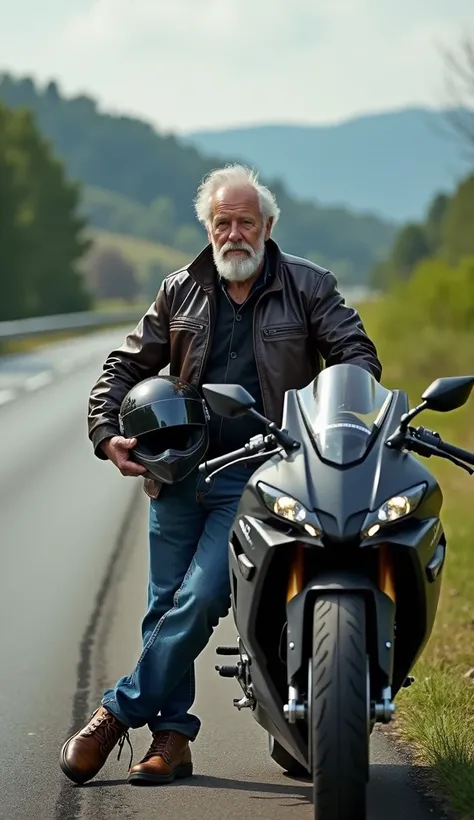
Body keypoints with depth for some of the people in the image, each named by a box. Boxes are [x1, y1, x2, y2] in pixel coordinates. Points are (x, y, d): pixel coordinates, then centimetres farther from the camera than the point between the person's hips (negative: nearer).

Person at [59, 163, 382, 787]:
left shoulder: (308, 287, 5)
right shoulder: (180, 292, 12)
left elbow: (357, 355, 0)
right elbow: (127, 366, 16)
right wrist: (107, 432, 0)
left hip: (258, 478, -4)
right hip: (180, 474, 4)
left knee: (199, 602, -14)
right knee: (167, 609, 4)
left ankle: (119, 713, -3)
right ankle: (172, 736, 12)